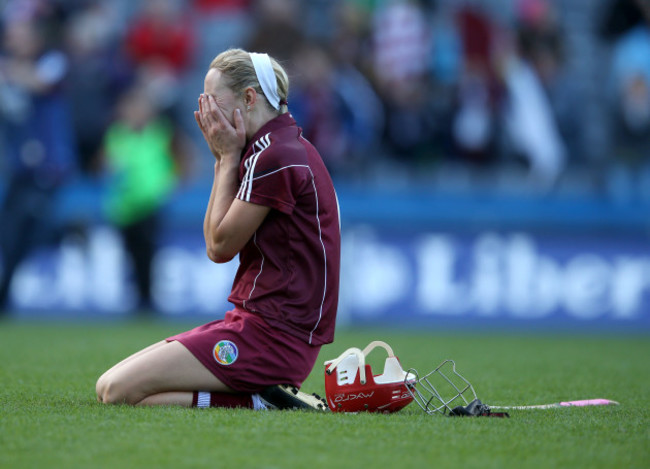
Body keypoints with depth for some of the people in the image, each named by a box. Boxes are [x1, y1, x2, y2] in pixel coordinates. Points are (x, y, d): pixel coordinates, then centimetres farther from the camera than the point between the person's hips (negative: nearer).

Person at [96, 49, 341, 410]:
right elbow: (216, 245, 16)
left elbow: (222, 245, -10)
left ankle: (258, 402, -12)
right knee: (108, 386, 6)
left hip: (271, 334, -11)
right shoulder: (277, 148, 16)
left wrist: (229, 156, -3)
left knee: (120, 391, -16)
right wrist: (223, 158, 9)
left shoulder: (275, 156, -16)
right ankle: (262, 396, 2)